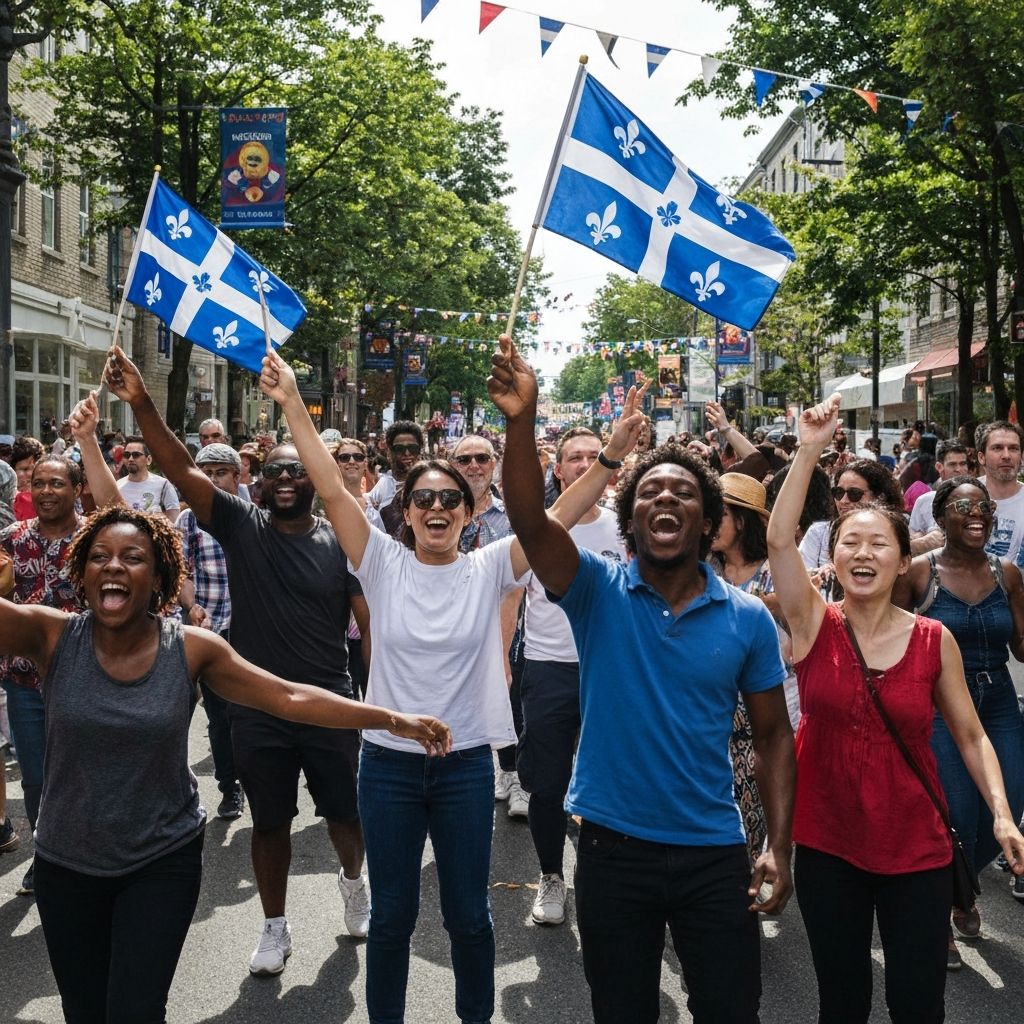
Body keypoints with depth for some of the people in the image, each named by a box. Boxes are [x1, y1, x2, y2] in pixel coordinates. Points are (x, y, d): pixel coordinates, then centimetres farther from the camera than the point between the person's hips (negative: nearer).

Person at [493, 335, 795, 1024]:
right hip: (613, 850, 0)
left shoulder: (748, 619, -2)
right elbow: (531, 522, -24)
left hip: (715, 853, 1)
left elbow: (773, 734, 3)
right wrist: (521, 422, -39)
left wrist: (779, 846, -5)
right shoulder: (598, 593, -7)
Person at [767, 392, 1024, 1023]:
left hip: (917, 850, 0)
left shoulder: (935, 641, -5)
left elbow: (971, 737, 3)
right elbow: (779, 538, -19)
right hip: (827, 845, 0)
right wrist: (811, 450, -22)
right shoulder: (815, 626, -6)